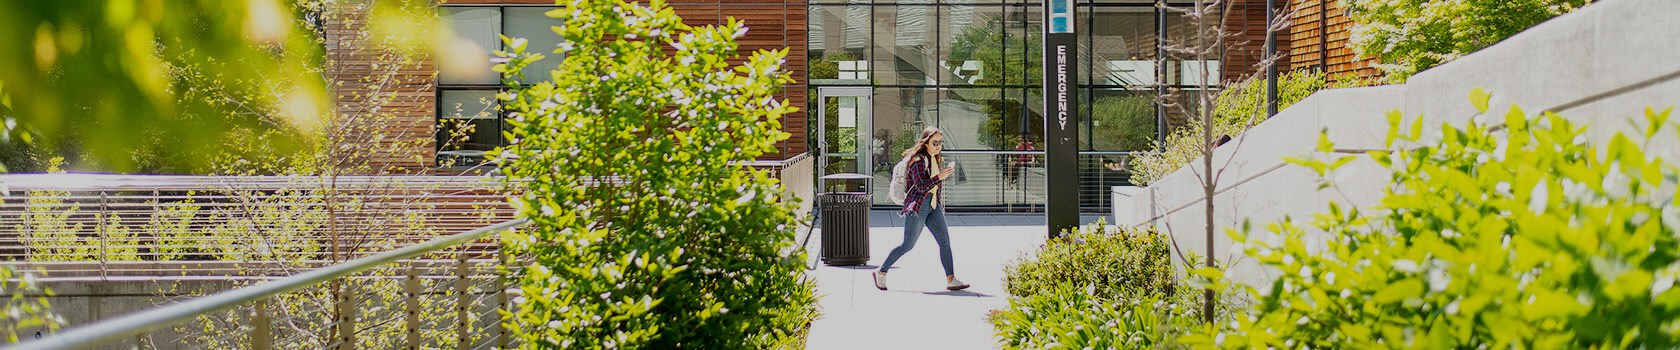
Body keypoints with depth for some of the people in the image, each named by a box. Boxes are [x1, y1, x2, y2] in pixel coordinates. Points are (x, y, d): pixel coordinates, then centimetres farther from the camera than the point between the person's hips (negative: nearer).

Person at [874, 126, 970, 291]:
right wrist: (940, 176, -25)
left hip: (933, 205, 8)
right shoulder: (918, 160, -14)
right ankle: (881, 272, 10)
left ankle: (951, 280, -2)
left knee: (945, 241, -2)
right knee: (908, 245, -5)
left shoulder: (936, 159, 13)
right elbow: (921, 186, -22)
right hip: (918, 206, -8)